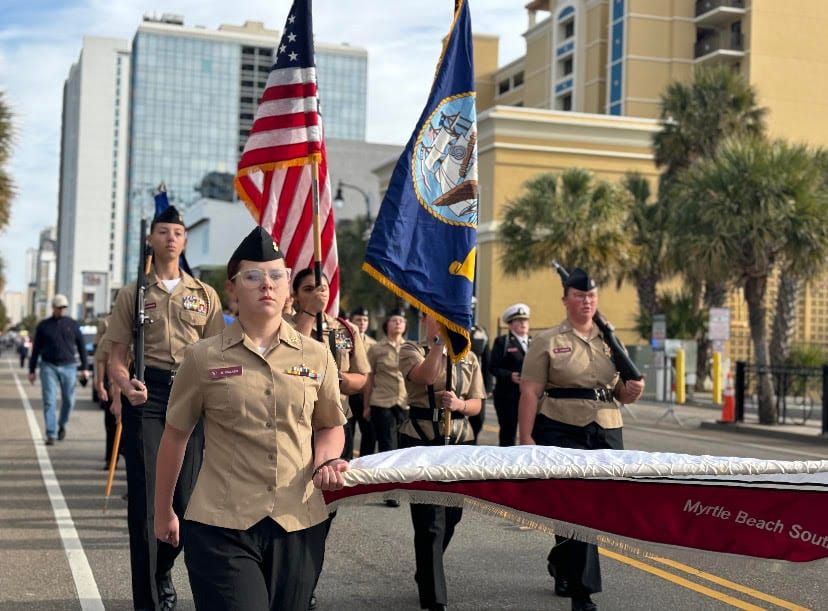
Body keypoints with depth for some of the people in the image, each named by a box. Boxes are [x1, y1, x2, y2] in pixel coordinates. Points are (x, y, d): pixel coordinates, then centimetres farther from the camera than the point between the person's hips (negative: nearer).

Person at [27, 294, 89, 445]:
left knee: (68, 401, 4)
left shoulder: (72, 324, 6)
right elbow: (36, 349, 9)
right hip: (48, 367, -1)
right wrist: (31, 370, 7)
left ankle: (62, 425, 30)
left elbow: (81, 346, 9)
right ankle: (51, 435, -5)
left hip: (68, 367, 1)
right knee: (49, 401, -6)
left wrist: (84, 368, 3)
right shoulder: (43, 325, 6)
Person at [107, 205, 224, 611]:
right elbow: (117, 358, 3)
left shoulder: (205, 295, 10)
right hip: (146, 395, -2)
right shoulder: (133, 294, 6)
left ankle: (163, 571, 32)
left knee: (186, 496, 3)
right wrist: (127, 387, -18)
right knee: (145, 495, -3)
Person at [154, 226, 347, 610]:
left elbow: (330, 426, 17)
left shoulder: (316, 357, 4)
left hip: (299, 524, 3)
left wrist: (325, 462, -4)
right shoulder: (204, 358, -1)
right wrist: (164, 511, 13)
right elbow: (175, 436, 8)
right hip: (222, 526, -3)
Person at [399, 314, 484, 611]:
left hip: (460, 441, 5)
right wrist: (439, 342, -26)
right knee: (431, 520, -8)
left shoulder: (468, 358, 11)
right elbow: (425, 377, -23)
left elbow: (476, 404, 8)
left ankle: (427, 574, 40)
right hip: (420, 440, -5)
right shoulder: (411, 350, -2)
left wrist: (459, 404, -13)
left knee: (451, 515, 15)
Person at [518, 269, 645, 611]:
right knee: (577, 508, -8)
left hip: (607, 434, 5)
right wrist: (526, 438, -13)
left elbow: (620, 393, 19)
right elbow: (530, 393, -5)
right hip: (561, 434, -5)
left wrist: (632, 391, -4)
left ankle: (561, 564, 30)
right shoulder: (548, 342, 1)